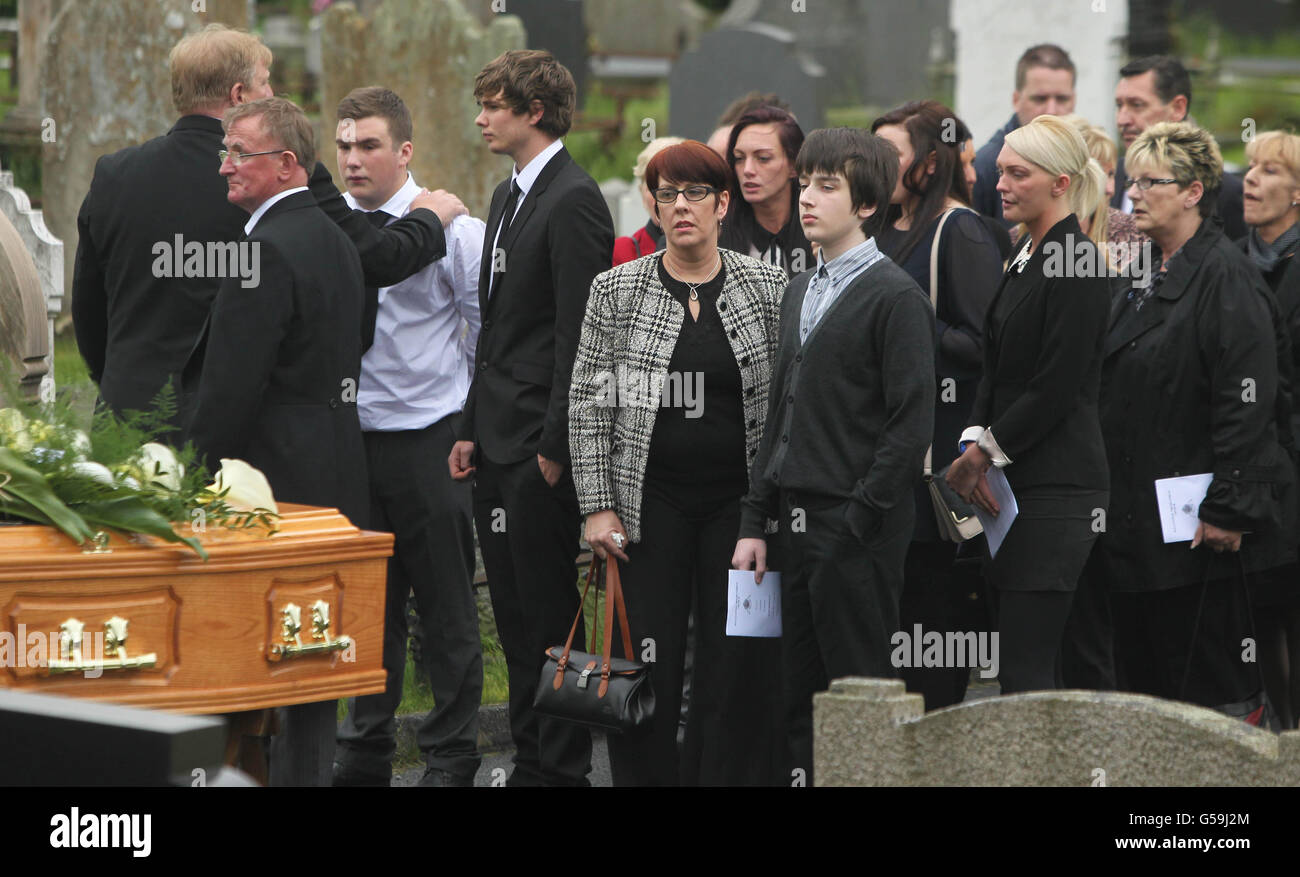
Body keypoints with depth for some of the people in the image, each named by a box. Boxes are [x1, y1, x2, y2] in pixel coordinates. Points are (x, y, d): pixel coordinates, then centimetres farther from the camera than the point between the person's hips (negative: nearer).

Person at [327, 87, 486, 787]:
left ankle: (451, 756, 9)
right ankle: (366, 750, 21)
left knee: (447, 608, 1)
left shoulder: (449, 226, -7)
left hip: (430, 439, -4)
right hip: (352, 437, 4)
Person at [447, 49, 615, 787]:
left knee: (550, 615, -4)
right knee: (515, 617, 11)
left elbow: (578, 333, -16)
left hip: (539, 448, -9)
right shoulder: (509, 197, 17)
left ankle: (561, 767, 1)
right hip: (499, 445, 9)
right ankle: (531, 760, 17)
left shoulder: (574, 201, -13)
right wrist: (473, 429, 17)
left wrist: (554, 444, -18)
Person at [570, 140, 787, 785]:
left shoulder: (767, 289, 3)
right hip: (651, 502, 0)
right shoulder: (616, 291, 2)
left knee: (738, 669, 1)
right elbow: (589, 403, 2)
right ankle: (643, 778, 7)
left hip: (741, 501, 1)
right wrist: (598, 505, -4)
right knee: (647, 663, -1)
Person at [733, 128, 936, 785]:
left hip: (858, 532, -8)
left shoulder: (896, 297, -10)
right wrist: (755, 521, 13)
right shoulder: (800, 292, 16)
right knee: (800, 700, 9)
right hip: (799, 522, 8)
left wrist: (856, 523, -16)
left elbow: (911, 423, -14)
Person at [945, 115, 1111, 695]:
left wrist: (985, 451, -8)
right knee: (1018, 667, 8)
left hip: (1055, 490, -9)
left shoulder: (1076, 264, -12)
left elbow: (1057, 387, -15)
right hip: (1014, 487, 9)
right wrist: (974, 445, 0)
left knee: (1025, 669, -11)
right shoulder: (1024, 257, 17)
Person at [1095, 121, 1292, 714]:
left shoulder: (1224, 277, -12)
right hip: (1138, 522, 9)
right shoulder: (1148, 280, 16)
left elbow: (1247, 402, -18)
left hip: (1196, 526, -9)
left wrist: (1229, 509, -21)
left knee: (1208, 687, -5)